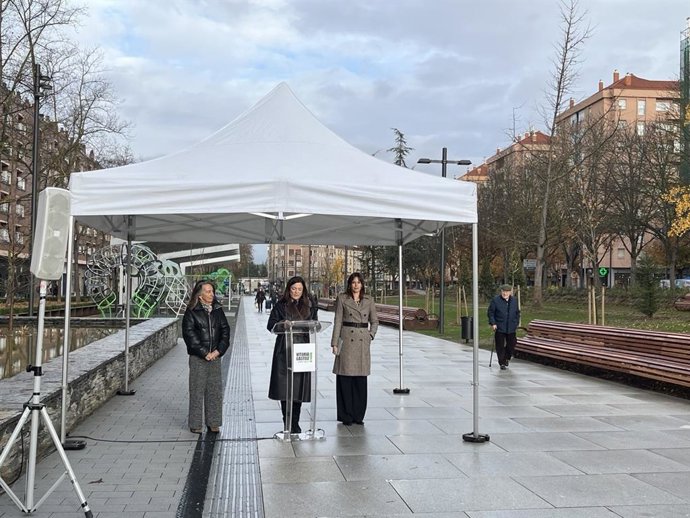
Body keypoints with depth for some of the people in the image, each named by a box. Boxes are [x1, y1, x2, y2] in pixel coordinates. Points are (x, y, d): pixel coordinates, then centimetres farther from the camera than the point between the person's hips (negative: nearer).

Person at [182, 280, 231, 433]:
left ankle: (213, 423, 15)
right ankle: (195, 424, 10)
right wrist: (204, 353, -11)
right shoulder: (191, 312, -4)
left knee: (215, 389, 6)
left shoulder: (218, 310, 10)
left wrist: (219, 350, -4)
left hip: (215, 356, 4)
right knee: (197, 390, 0)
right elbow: (189, 334, -9)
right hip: (198, 357, -4)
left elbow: (225, 330, 8)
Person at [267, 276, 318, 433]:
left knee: (299, 386, 2)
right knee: (284, 386, -2)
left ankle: (295, 423, 12)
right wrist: (283, 325, -19)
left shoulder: (309, 307, 13)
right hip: (284, 350, -2)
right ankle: (287, 422, 8)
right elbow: (271, 325, 0)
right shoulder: (280, 306, 5)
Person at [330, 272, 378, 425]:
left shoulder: (368, 300, 10)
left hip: (363, 342, 3)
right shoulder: (342, 298, 2)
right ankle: (346, 416, 9)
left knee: (361, 380, 6)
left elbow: (374, 321, 18)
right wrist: (334, 343, -5)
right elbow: (337, 321, 0)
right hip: (346, 341, -3)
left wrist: (370, 335, 3)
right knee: (345, 379, 0)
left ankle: (358, 415, 16)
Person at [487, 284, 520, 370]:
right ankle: (502, 363, 12)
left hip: (511, 328, 3)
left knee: (511, 345, 7)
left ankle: (507, 358, 34)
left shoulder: (514, 300, 7)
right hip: (499, 328, -3)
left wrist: (516, 323, 8)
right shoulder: (495, 300, -6)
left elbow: (517, 313, 16)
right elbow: (491, 312, -4)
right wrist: (493, 323, -11)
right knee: (500, 346, 1)